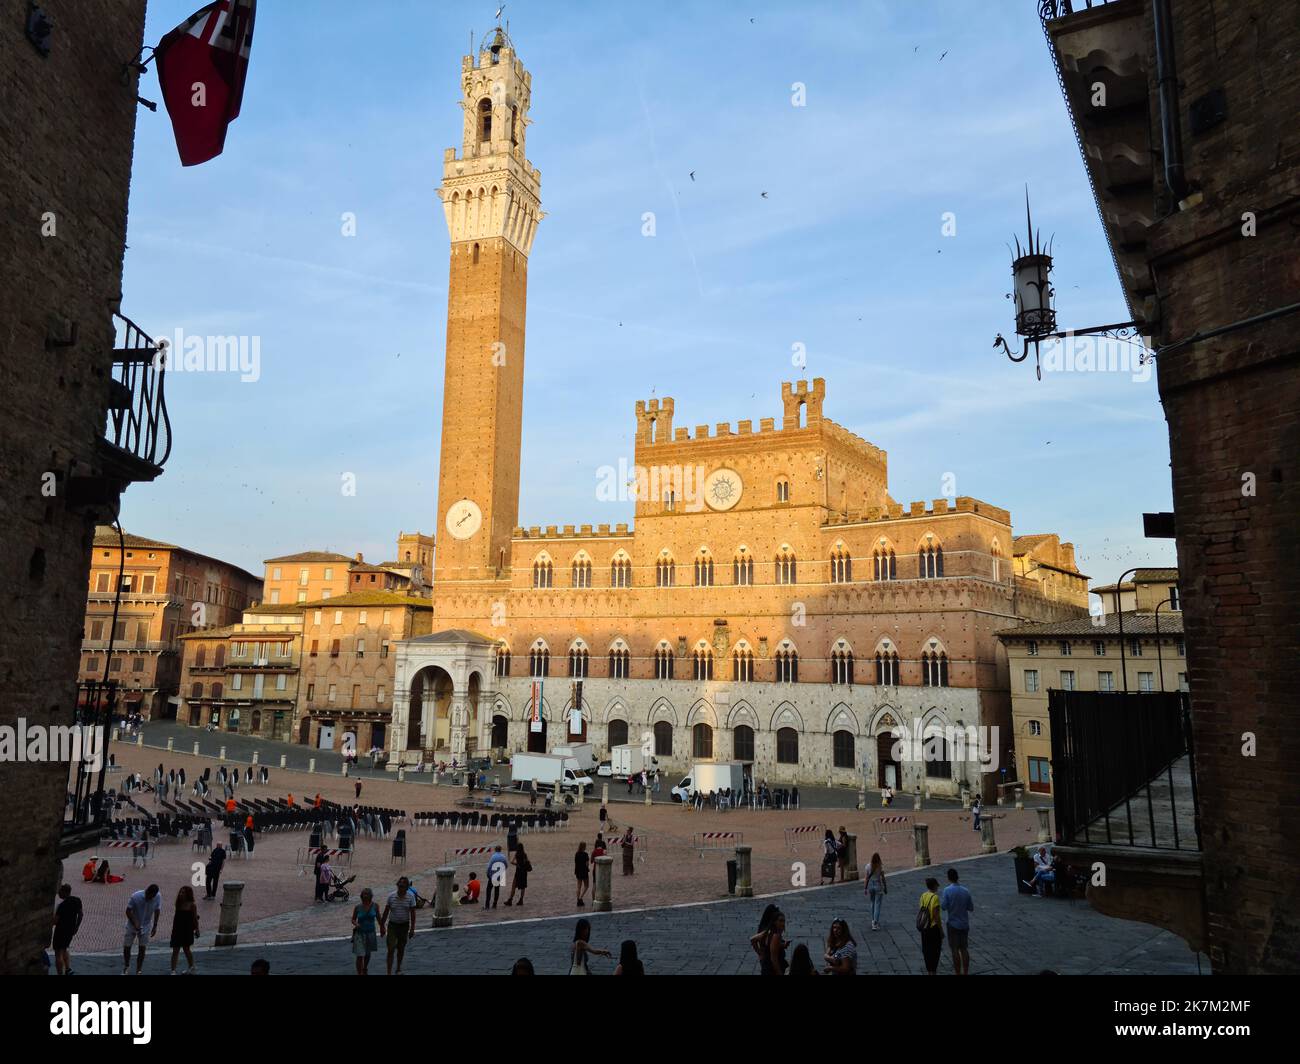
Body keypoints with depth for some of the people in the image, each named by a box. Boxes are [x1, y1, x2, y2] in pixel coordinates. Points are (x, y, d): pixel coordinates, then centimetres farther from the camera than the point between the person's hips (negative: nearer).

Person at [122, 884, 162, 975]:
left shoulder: (157, 897, -20)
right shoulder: (136, 896, -27)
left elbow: (157, 911, -4)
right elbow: (128, 911, -17)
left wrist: (155, 926, -3)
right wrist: (135, 924, -24)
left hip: (145, 927, 1)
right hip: (132, 926, -1)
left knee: (142, 949, 1)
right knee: (126, 947, 5)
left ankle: (138, 971, 16)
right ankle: (126, 967, 31)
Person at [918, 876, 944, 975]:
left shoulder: (923, 896, 3)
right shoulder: (935, 897, -18)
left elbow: (921, 911, 7)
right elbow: (936, 916, -19)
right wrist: (941, 930, -10)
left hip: (924, 927, 6)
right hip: (934, 927, -6)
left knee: (926, 950, 16)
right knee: (935, 950, 6)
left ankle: (929, 971, 26)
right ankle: (933, 971, 9)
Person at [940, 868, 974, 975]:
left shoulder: (947, 890, -13)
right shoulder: (966, 891, 0)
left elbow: (943, 907, -15)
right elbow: (971, 908, 5)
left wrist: (940, 900, 5)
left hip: (953, 924, -4)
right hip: (964, 924, 4)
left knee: (955, 950, 4)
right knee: (964, 949, 13)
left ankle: (958, 974, 7)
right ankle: (965, 973, 17)